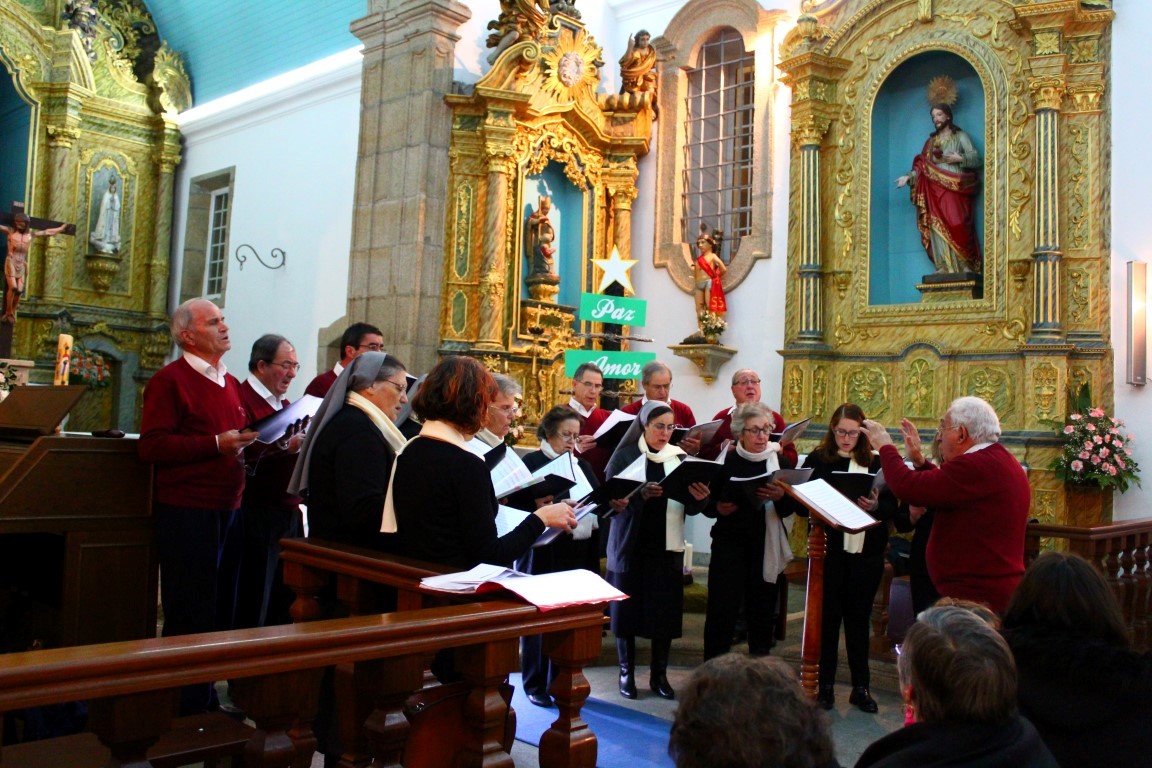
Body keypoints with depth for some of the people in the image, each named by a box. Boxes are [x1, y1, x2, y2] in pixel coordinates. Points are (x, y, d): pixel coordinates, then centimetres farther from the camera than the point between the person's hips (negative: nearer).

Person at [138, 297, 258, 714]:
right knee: (189, 617, 0)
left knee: (220, 612, 15)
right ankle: (184, 708, 13)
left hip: (227, 511, 8)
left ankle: (206, 700, 28)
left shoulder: (231, 383, 16)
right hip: (187, 513, -8)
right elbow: (151, 445, -17)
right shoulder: (170, 380, -8)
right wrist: (216, 444, -23)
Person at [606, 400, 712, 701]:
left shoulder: (680, 457, 6)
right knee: (627, 607, 3)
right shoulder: (625, 455, -2)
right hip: (630, 545, -2)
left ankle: (659, 675, 18)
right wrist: (640, 494, -27)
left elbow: (690, 508, 4)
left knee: (666, 610, 4)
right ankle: (626, 673, 18)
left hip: (668, 547, 2)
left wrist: (700, 498, -18)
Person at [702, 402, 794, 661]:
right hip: (730, 544, -1)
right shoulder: (725, 461, -2)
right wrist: (718, 508, -19)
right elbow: (707, 503, 3)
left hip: (768, 546, 2)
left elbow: (793, 507, 2)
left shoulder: (779, 460, 3)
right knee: (722, 609, -3)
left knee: (762, 609, 6)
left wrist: (781, 496, -19)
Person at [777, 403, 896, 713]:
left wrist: (875, 507, -19)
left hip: (867, 551, 1)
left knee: (859, 618, 11)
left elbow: (892, 506, 1)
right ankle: (825, 685, 17)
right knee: (828, 616, 6)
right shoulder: (817, 460, 1)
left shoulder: (875, 462, 5)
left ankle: (861, 687, 22)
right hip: (829, 549, -1)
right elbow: (800, 503, -3)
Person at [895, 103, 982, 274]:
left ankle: (964, 266, -16)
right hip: (936, 191, 4)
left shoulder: (960, 136, 11)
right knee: (938, 227, -8)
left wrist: (960, 159, -12)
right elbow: (922, 167, 14)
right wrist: (909, 177, -1)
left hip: (955, 189, -4)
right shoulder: (931, 141, 23)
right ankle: (944, 267, -10)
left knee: (957, 224, -18)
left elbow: (976, 159, 3)